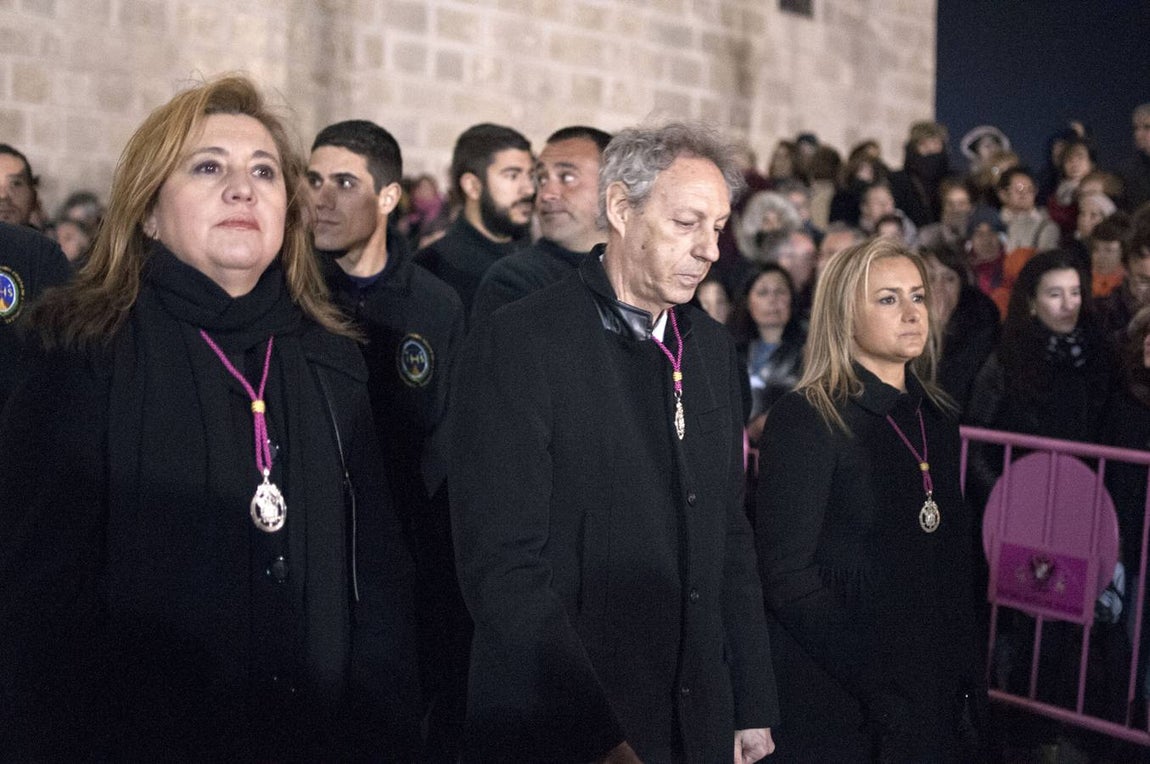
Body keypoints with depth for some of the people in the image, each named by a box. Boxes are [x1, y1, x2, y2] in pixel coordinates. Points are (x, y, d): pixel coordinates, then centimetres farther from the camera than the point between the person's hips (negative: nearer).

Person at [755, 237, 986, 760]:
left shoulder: (934, 417, 7)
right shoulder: (804, 419, -13)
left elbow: (952, 552, 12)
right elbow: (786, 574, -18)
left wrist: (965, 670, 4)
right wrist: (875, 680, -21)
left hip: (933, 691, 6)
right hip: (838, 702, -6)